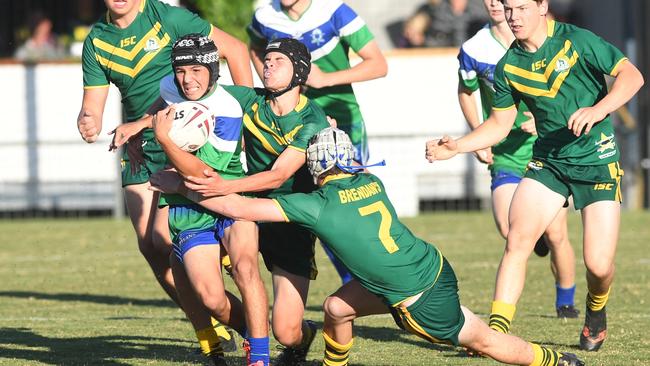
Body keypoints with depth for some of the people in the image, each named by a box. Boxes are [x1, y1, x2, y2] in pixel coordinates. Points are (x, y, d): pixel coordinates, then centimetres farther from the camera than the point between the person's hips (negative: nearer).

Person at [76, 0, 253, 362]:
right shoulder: (96, 41, 4)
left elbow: (234, 48, -5)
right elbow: (93, 104, 3)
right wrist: (89, 123, -22)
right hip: (138, 147, 6)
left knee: (165, 240, -17)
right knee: (148, 245, 1)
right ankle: (209, 330, 15)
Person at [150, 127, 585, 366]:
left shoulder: (318, 207, -19)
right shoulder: (370, 183, 1)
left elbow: (239, 207, -17)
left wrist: (181, 184, -7)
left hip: (421, 299, -7)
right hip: (432, 266, 7)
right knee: (337, 307, 13)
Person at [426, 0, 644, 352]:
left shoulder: (576, 41, -13)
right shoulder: (508, 67, 1)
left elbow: (631, 75, -14)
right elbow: (500, 123, 11)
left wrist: (598, 110, -30)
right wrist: (456, 146, -4)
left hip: (598, 161, -4)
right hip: (547, 161, 4)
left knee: (599, 265, -8)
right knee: (517, 239, -16)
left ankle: (596, 313, 26)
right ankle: (496, 331, -12)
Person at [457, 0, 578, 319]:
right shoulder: (474, 50, -5)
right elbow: (465, 92, 14)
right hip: (506, 154, 0)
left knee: (556, 236, -4)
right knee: (507, 227, -20)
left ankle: (565, 302, 19)